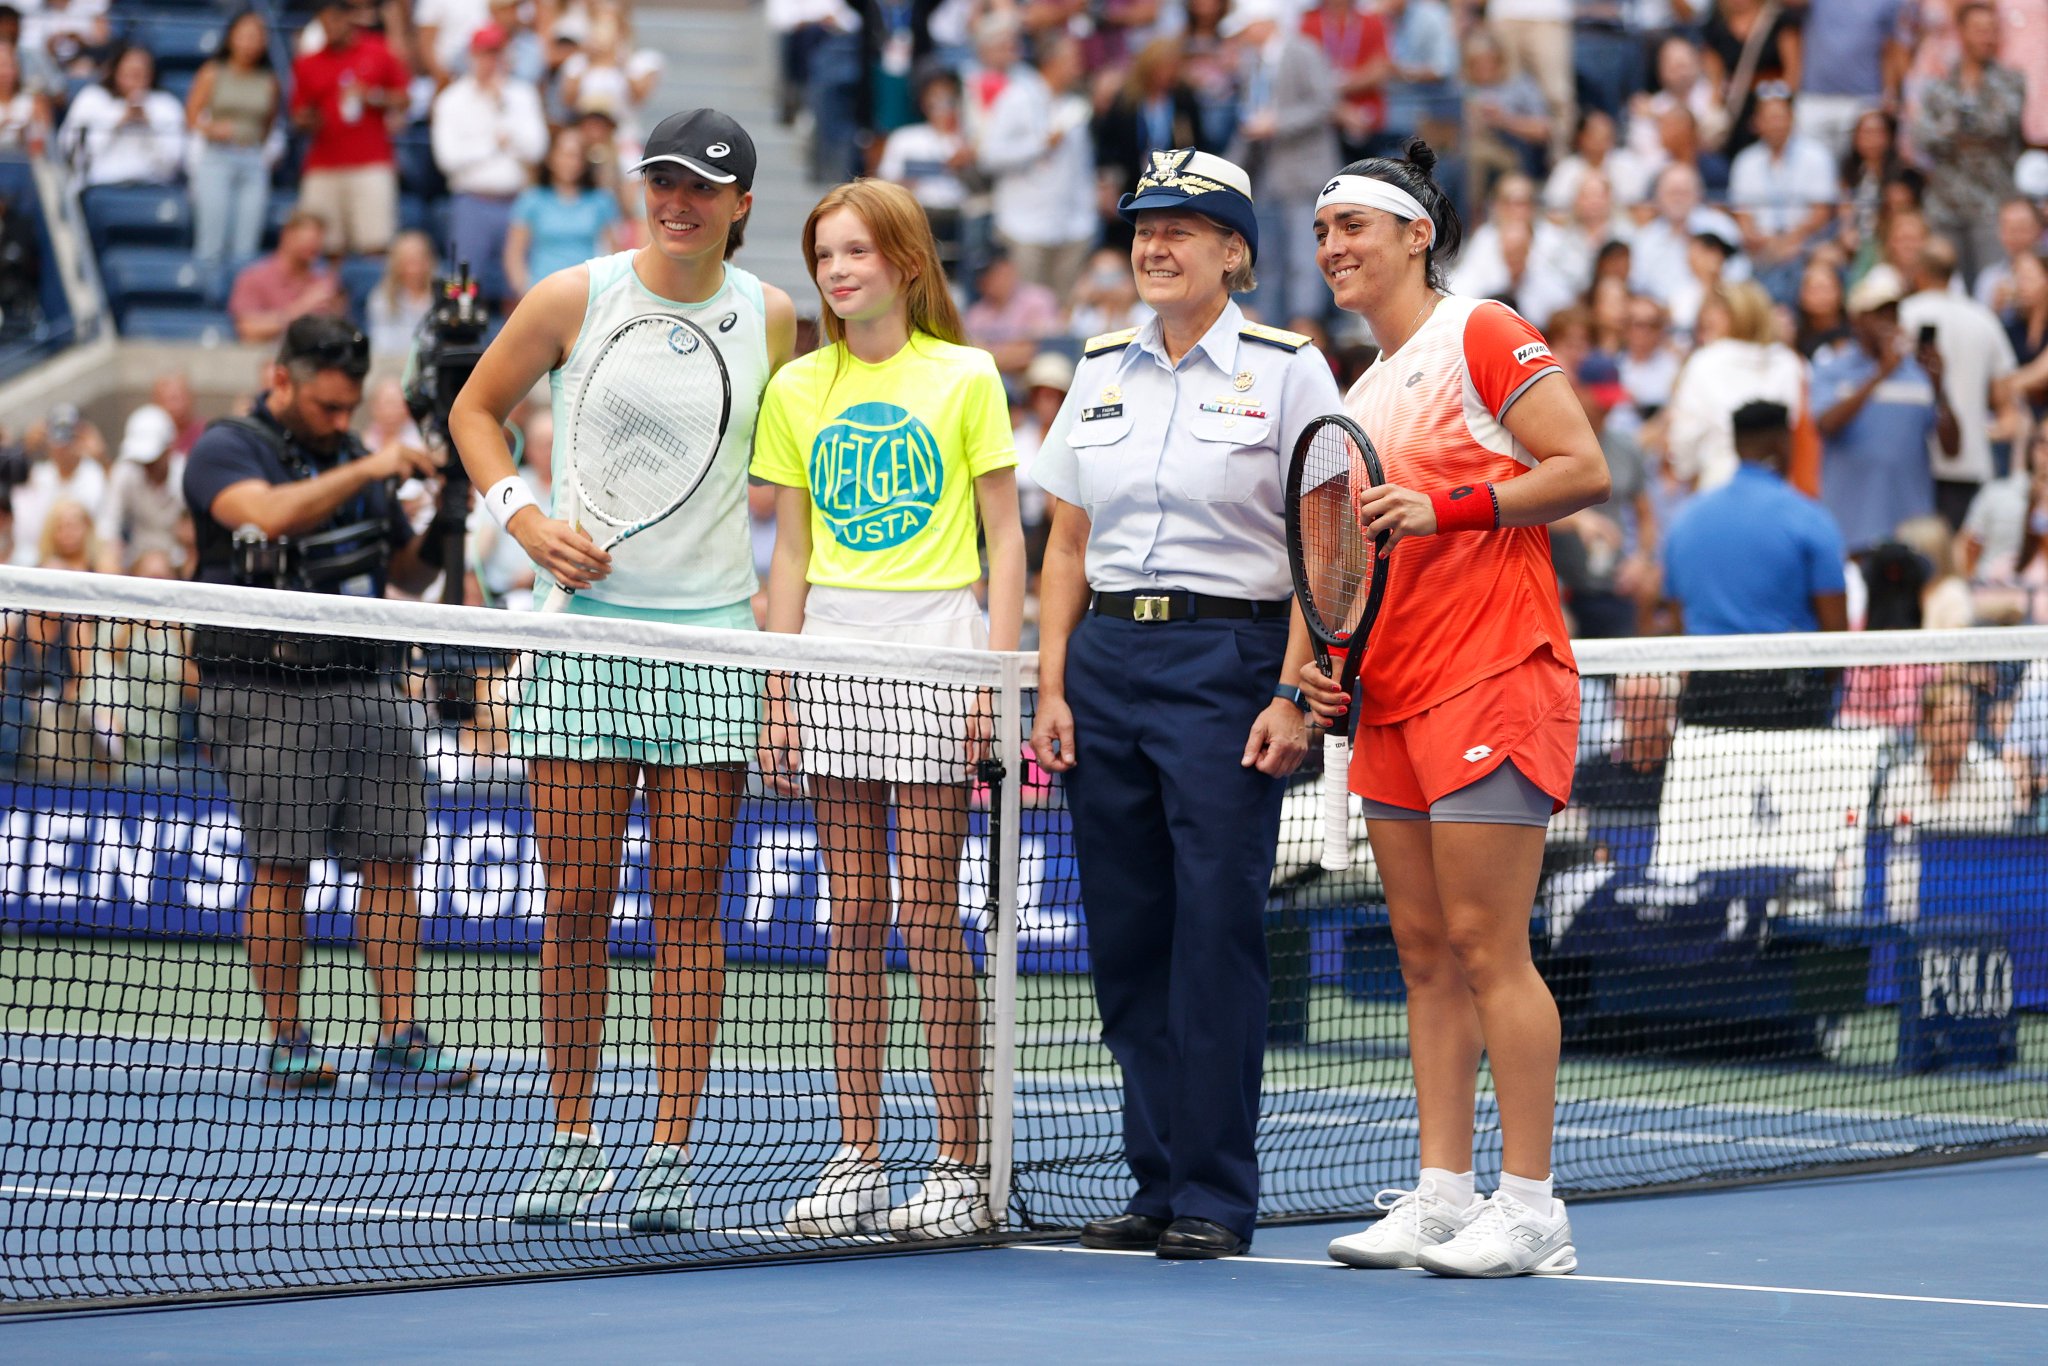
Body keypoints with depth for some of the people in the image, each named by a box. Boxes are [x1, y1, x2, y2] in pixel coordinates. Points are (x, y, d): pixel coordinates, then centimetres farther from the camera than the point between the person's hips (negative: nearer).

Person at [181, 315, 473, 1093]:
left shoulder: (352, 457, 18)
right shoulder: (225, 451, -1)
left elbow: (408, 573, 22)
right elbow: (269, 512, -23)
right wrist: (364, 471, -23)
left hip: (368, 685, 6)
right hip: (271, 692, -6)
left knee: (392, 856, 0)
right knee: (281, 866, -4)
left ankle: (400, 1041, 1)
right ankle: (287, 1044, 3)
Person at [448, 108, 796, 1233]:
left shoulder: (771, 318, 4)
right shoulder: (572, 300, -1)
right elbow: (475, 409, 13)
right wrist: (524, 517, -3)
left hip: (713, 633, 1)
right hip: (584, 622, -1)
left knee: (688, 904, -1)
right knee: (575, 897, 1)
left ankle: (671, 1152, 3)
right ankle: (572, 1134, 12)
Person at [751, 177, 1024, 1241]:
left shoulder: (964, 376, 0)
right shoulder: (798, 388, 10)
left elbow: (1005, 539, 0)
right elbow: (791, 553, 12)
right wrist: (778, 694, 6)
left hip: (934, 646, -4)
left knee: (926, 912, -6)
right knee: (853, 913, 4)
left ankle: (959, 1166, -2)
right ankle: (856, 1157, 7)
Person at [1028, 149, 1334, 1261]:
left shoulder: (1287, 370, 0)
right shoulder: (1100, 369, 14)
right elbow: (1067, 546, 16)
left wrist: (1292, 695, -13)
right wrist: (1052, 687, 6)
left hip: (1227, 660, -5)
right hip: (1106, 658, 5)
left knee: (1216, 929, -8)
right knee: (1125, 935, 4)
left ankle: (1215, 1197, -3)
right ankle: (1155, 1183, 12)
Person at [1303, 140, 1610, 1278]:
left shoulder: (1484, 335, -4)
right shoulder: (1362, 395, 21)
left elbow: (1585, 470, -13)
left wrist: (1445, 507, -20)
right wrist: (1325, 662, 11)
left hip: (1494, 673, -8)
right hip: (1392, 696, 8)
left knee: (1487, 947, -10)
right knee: (1425, 952, 6)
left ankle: (1531, 1211, -7)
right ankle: (1442, 1195, 8)